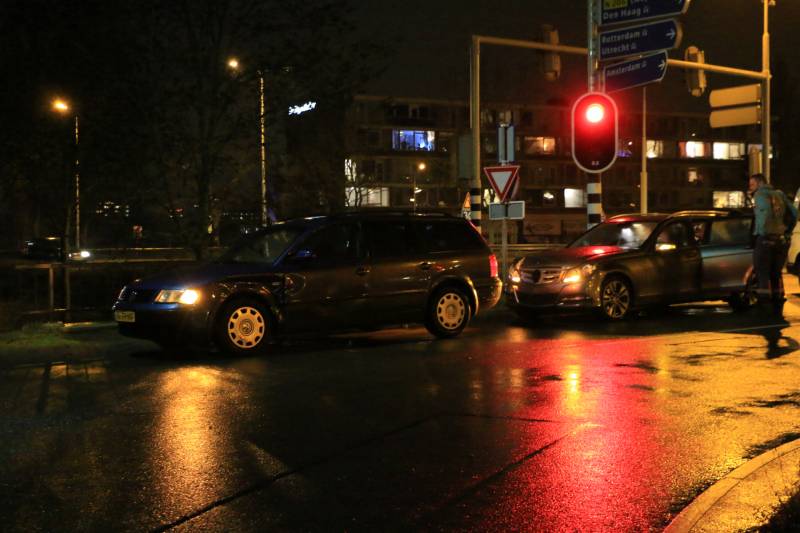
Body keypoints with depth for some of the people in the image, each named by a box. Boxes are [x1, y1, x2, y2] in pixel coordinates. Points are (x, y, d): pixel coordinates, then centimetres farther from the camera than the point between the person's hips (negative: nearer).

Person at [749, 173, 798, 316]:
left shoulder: (760, 194, -5)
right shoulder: (779, 194, 15)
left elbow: (765, 210, -24)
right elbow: (794, 213, 9)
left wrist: (762, 231, -16)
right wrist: (787, 231, 15)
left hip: (766, 239, -7)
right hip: (782, 240, 7)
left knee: (763, 274, 0)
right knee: (776, 274, 16)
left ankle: (765, 307, -5)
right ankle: (777, 310, 19)